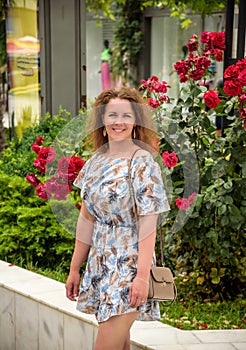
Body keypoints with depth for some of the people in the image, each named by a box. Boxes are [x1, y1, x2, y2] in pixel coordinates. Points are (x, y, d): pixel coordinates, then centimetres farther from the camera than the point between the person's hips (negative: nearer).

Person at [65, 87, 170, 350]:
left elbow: (148, 223, -16)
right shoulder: (96, 161, 7)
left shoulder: (142, 162, -12)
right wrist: (75, 269, 12)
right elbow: (86, 218, 11)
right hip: (100, 263, 6)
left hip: (129, 262, -6)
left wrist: (143, 276, -21)